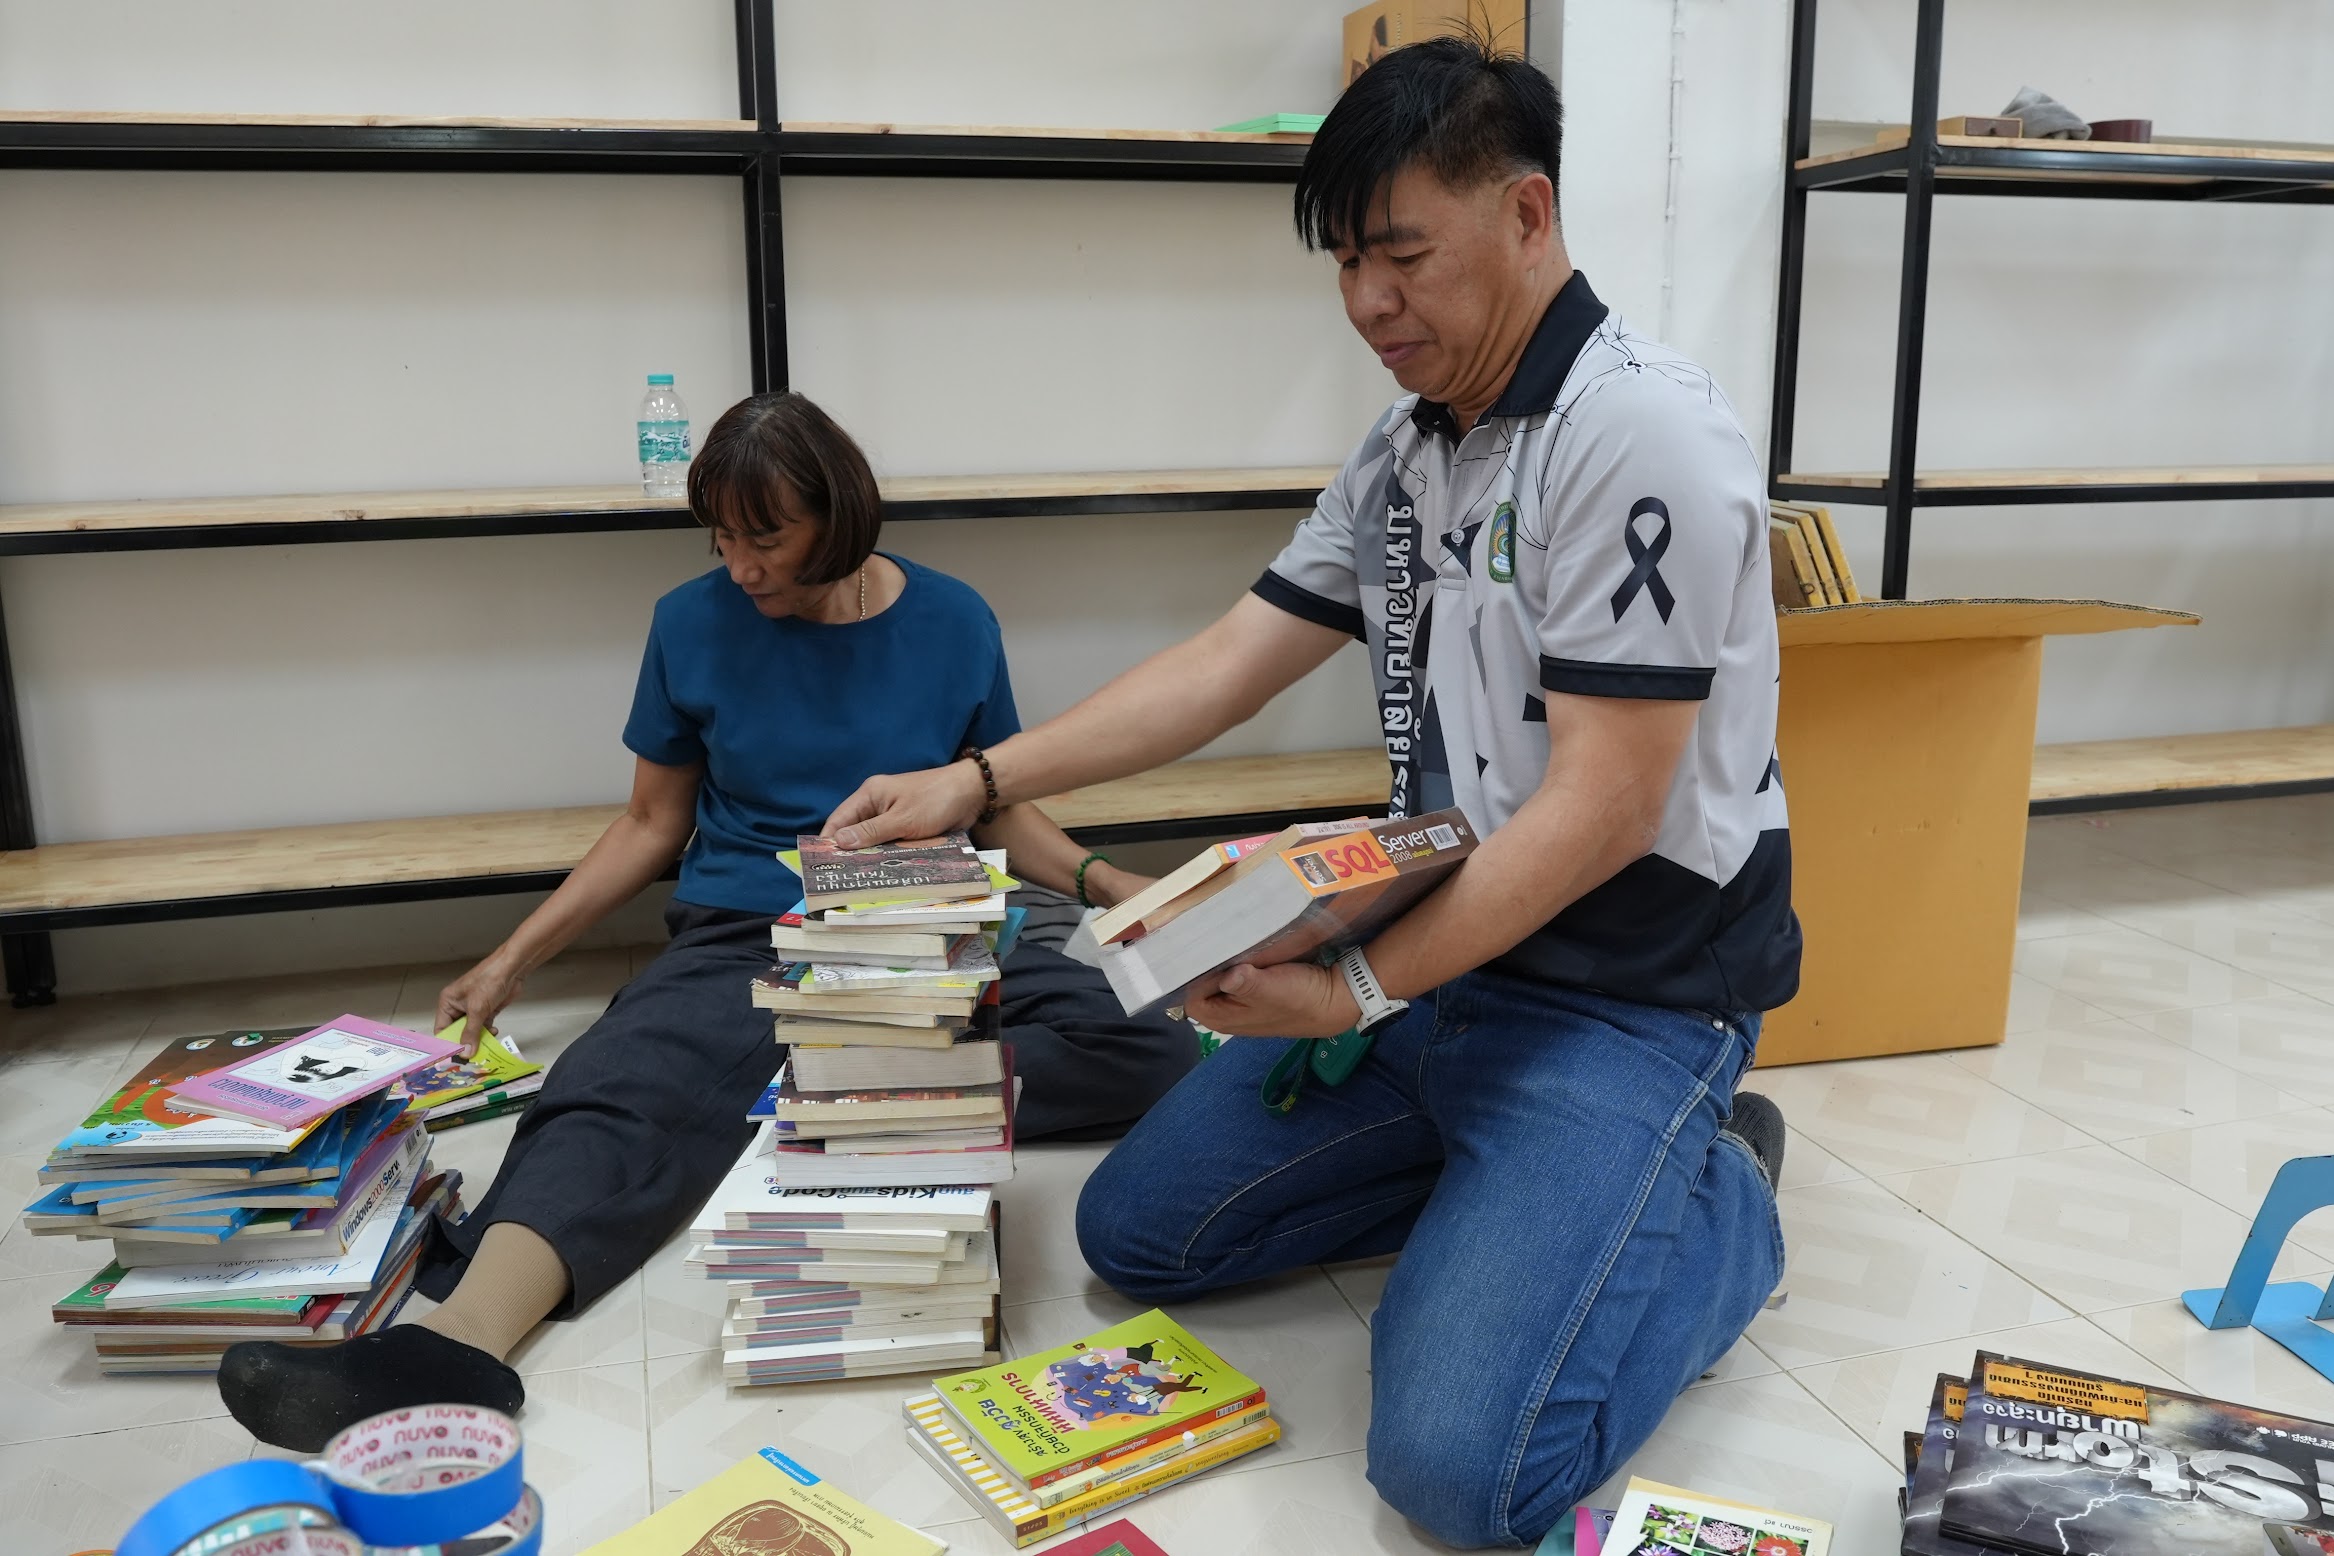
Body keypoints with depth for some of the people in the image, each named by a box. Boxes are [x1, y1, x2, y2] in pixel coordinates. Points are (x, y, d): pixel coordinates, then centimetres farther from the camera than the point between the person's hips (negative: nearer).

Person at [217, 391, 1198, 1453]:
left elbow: (1001, 811, 14)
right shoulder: (696, 624, 5)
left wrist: (1103, 882, -2)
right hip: (744, 940, 0)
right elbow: (653, 822, 14)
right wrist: (518, 956, 9)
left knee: (1151, 1042, -25)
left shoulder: (952, 622, 4)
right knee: (619, 1099, -33)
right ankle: (457, 1344, -55)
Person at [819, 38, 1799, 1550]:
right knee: (1135, 1228, 7)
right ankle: (1516, 1179, 14)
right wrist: (975, 781, 1)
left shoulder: (1638, 432, -19)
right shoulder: (1404, 454, 8)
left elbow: (1601, 811, -22)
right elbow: (1225, 665, 8)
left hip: (1626, 993, -8)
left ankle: (1713, 1197, 6)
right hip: (1440, 955, 8)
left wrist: (1358, 991, -23)